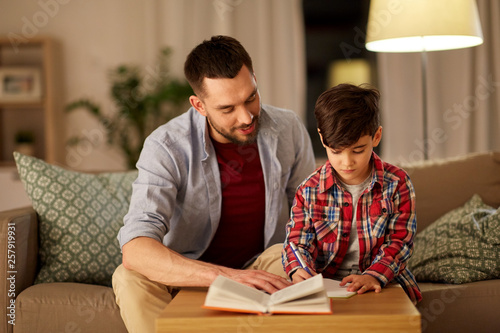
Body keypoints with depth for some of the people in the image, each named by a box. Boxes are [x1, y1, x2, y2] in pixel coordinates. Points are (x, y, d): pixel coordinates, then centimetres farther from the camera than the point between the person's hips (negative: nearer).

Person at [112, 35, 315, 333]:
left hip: (262, 271, 2)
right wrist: (228, 276, -46)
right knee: (130, 279, -30)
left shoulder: (289, 130, -8)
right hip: (187, 277, -2)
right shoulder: (166, 146, -21)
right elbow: (135, 249, -35)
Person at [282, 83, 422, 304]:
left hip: (384, 285, -1)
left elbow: (400, 240, -2)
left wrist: (374, 275, -20)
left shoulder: (397, 183, 0)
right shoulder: (309, 190, 2)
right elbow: (297, 241, 3)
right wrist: (298, 270, -20)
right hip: (325, 285, 1)